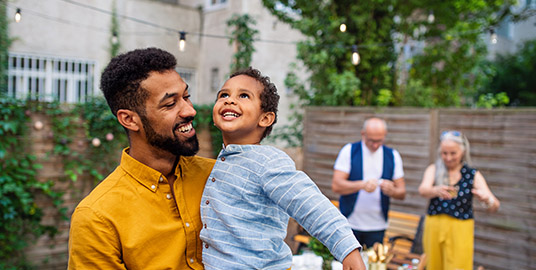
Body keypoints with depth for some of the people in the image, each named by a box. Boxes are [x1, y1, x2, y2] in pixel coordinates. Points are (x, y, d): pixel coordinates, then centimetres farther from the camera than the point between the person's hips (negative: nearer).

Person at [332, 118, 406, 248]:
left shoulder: (393, 156, 6)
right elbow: (336, 186, -10)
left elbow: (402, 192, 6)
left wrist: (391, 190, -17)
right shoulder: (349, 151, -2)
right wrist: (362, 185, -25)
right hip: (350, 223, -2)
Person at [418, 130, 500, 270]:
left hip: (460, 231, -1)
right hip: (434, 228, 1)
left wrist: (487, 199, -32)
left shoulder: (474, 175, 1)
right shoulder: (433, 170, 3)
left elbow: (495, 207, -8)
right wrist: (436, 190, -40)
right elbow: (423, 190, -17)